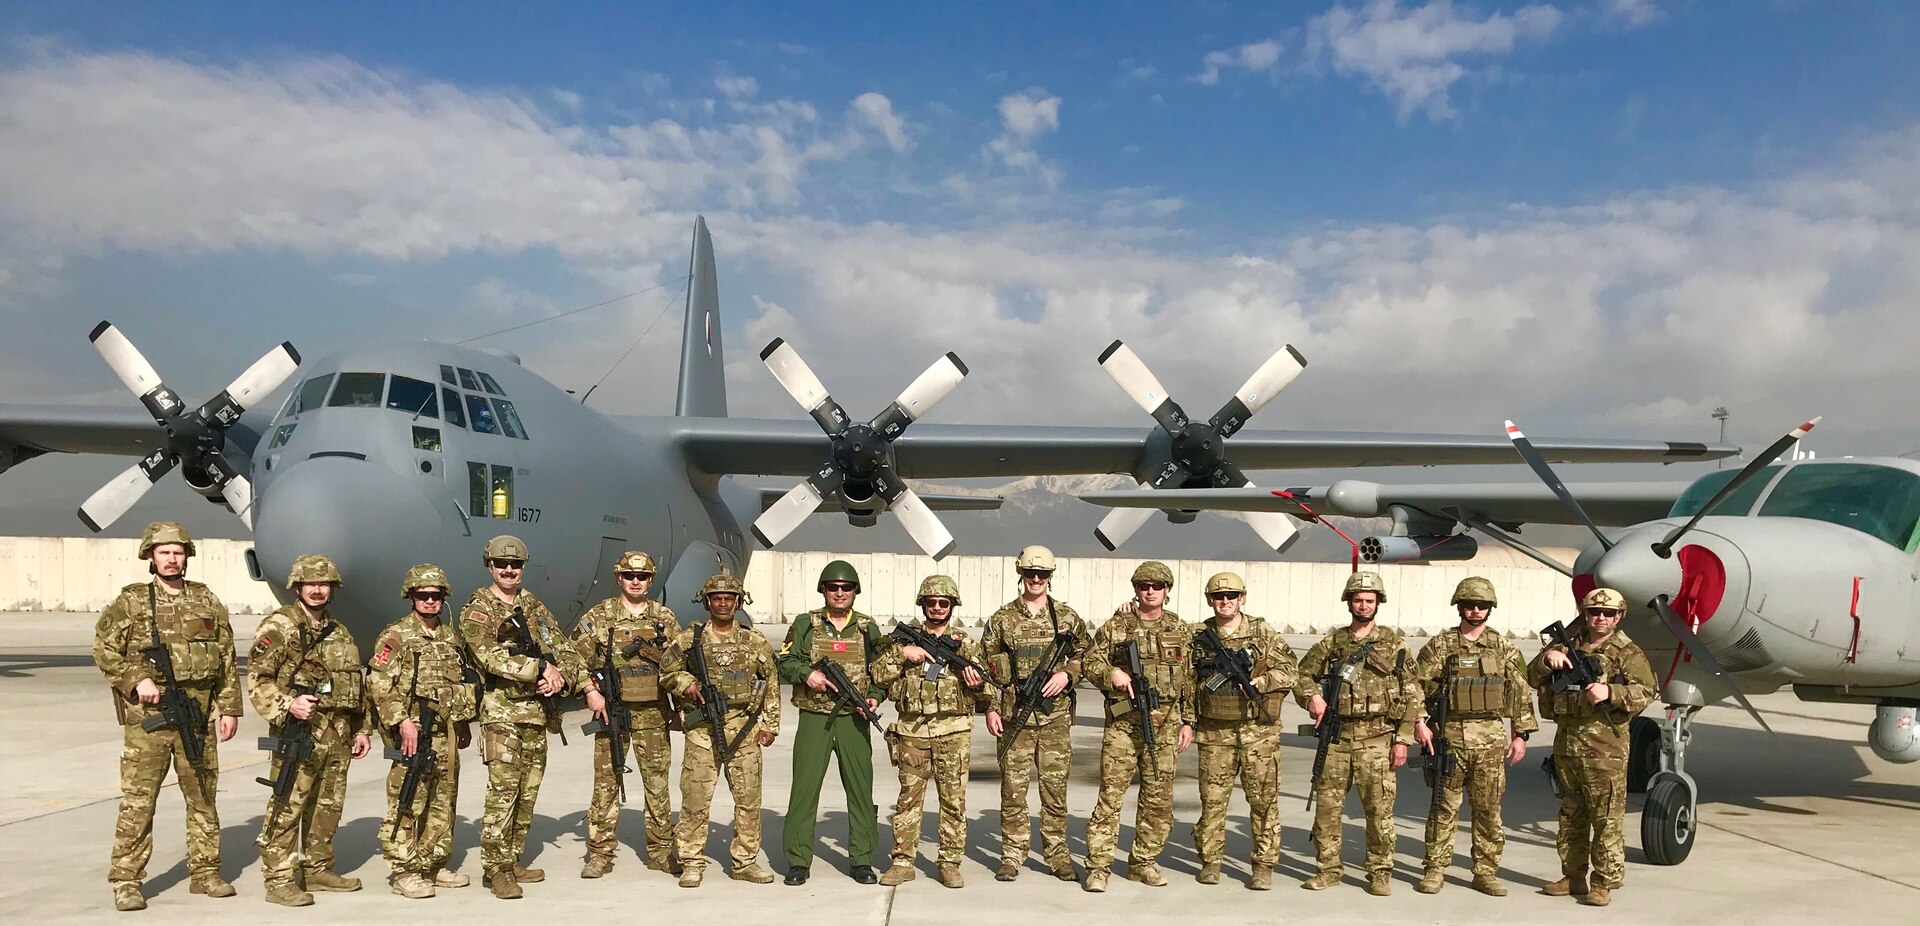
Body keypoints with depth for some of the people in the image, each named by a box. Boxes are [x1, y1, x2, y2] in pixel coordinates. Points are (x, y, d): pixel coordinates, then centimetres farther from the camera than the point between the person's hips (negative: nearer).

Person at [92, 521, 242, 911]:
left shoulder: (206, 601, 9)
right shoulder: (130, 602, 2)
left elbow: (227, 658, 10)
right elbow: (103, 649, 1)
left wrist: (229, 708, 6)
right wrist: (136, 679, -13)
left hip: (198, 716, 3)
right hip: (147, 717, -3)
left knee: (203, 796, 10)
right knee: (138, 800, -3)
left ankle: (205, 872, 20)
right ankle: (126, 880, 6)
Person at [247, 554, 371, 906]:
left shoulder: (340, 632, 17)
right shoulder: (279, 626, -4)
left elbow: (356, 685, 21)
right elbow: (257, 678, -10)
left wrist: (361, 729, 18)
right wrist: (287, 704, -24)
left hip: (338, 735, 7)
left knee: (328, 806, 13)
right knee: (287, 807, -6)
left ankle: (318, 869, 24)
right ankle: (278, 880, 0)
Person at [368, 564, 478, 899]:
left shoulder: (451, 636, 15)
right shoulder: (395, 636, -6)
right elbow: (378, 684, -14)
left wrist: (465, 724, 21)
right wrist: (402, 721, -21)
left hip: (447, 735, 7)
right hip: (415, 734, -7)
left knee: (443, 803, 12)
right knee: (407, 805, -5)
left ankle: (433, 865, 23)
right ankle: (404, 871, 3)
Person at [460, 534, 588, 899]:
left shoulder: (535, 607, 15)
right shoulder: (477, 610, -3)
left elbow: (564, 650, 13)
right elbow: (491, 657, -18)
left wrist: (562, 677, -9)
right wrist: (541, 669, -21)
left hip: (539, 711, 6)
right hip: (502, 712, -6)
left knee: (528, 792, 10)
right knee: (503, 791, -11)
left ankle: (512, 861, 20)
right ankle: (496, 869, -4)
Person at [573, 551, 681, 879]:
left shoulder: (665, 617, 7)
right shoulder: (599, 616, 1)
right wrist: (590, 691, -8)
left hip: (653, 714, 2)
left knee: (658, 783, 6)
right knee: (606, 783, 2)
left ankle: (661, 851, 16)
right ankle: (600, 853, 11)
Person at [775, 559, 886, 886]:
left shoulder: (867, 628, 8)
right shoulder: (805, 624, 4)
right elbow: (785, 663, 4)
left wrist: (875, 696, -6)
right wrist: (807, 673, -14)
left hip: (854, 720, 1)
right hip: (814, 720, -1)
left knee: (860, 789, 5)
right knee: (804, 788, 0)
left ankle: (861, 860, 15)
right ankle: (797, 861, 9)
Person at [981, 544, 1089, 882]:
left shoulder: (1067, 617, 7)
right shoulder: (1002, 619, 4)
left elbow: (1087, 655, 12)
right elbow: (987, 667, 5)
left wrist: (1067, 674, -6)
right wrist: (991, 708, -1)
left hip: (1056, 714, 1)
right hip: (1014, 714, -1)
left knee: (1055, 785, 5)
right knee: (1013, 786, 2)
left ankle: (1057, 854, 16)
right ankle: (1012, 854, 12)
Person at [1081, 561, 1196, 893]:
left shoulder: (1181, 630, 10)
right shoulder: (1116, 626, 4)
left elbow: (1189, 680, 12)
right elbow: (1091, 662, 6)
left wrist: (1187, 721, 8)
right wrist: (1112, 673, -14)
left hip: (1165, 724, 3)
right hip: (1123, 721, -2)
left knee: (1158, 797, 7)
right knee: (1111, 794, -4)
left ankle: (1144, 862, 21)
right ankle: (1098, 867, 0)